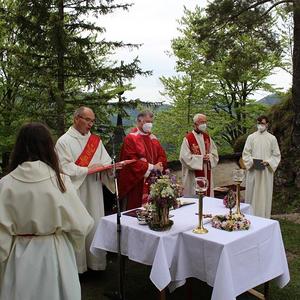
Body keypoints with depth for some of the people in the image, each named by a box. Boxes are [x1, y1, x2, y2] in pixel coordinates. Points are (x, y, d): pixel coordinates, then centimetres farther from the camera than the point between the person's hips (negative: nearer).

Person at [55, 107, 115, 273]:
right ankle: (78, 265, 13)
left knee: (95, 224, 7)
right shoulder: (64, 141, -4)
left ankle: (95, 261, 19)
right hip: (75, 191, -4)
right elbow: (64, 168, -11)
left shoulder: (96, 140, 11)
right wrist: (87, 170, -15)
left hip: (94, 191, 5)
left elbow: (106, 161, 8)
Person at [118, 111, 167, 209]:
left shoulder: (153, 138, 14)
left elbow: (162, 156, 11)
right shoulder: (131, 138, -9)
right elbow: (132, 161, -17)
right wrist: (152, 167, -16)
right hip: (136, 183, -6)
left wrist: (158, 166, -10)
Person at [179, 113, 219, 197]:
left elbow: (214, 153, 12)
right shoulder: (188, 138, -12)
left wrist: (209, 157, -10)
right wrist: (201, 158, -17)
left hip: (206, 174, 6)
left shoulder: (207, 137, 9)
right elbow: (185, 157, -16)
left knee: (207, 194, 12)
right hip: (194, 176, -6)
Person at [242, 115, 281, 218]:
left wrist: (268, 162, -13)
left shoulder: (272, 138, 3)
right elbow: (246, 153, 3)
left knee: (265, 194, 2)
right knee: (252, 193, 4)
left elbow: (276, 155, 4)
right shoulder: (251, 137, 3)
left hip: (266, 172, 0)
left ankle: (264, 217, 11)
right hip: (253, 171, 0)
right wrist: (252, 161, -14)